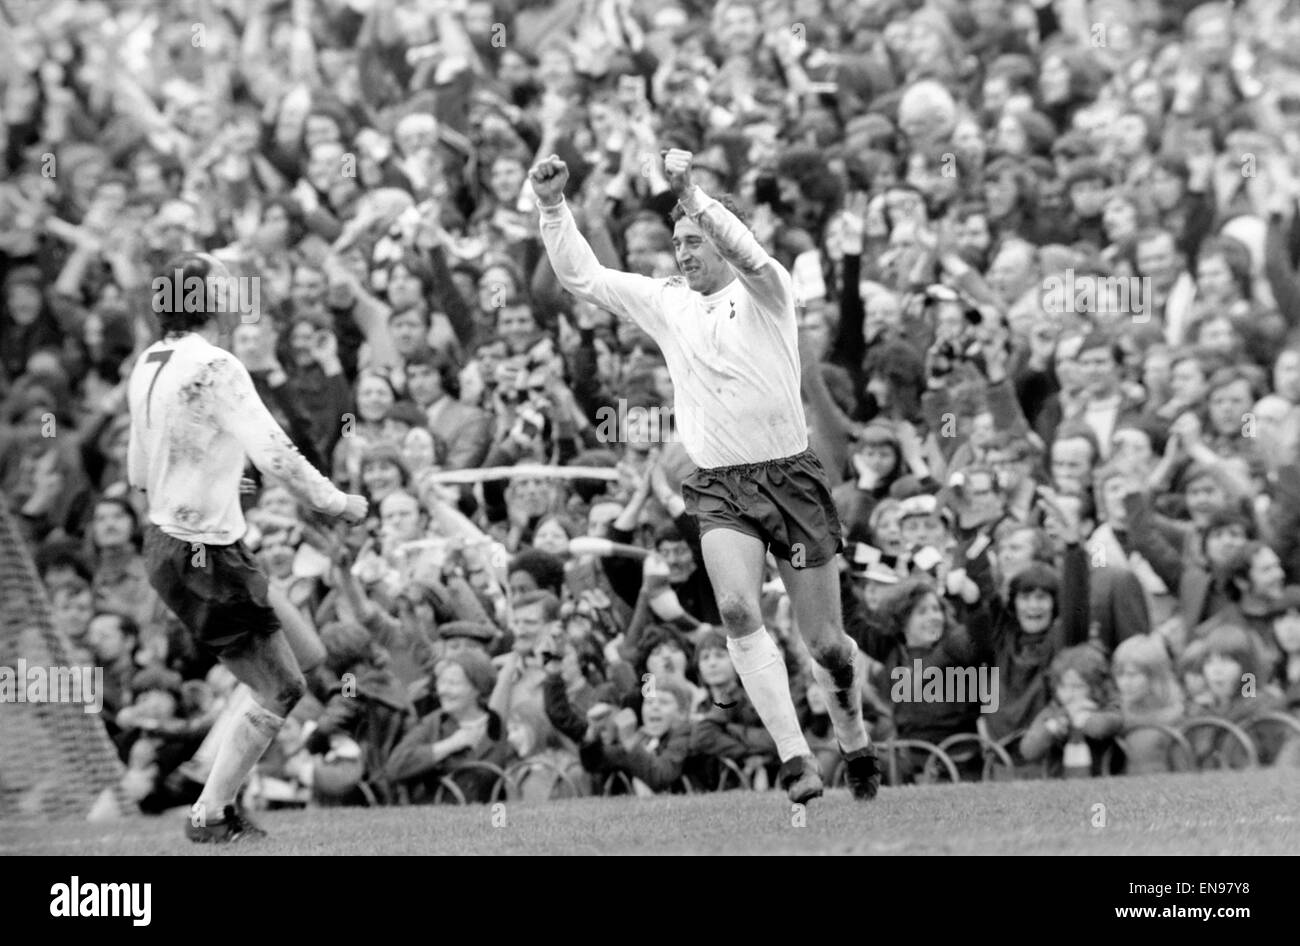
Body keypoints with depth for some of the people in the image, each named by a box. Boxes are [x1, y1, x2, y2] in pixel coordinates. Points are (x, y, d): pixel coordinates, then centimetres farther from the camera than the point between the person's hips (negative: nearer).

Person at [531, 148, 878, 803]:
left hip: (789, 477, -2)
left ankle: (855, 744, 30)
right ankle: (795, 759, -24)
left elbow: (750, 257, -26)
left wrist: (691, 195, -38)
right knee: (736, 608, -25)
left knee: (825, 643, 2)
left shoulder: (765, 293, -3)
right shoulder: (665, 302, 10)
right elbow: (581, 276, 9)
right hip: (718, 489, 2)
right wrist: (553, 207, -6)